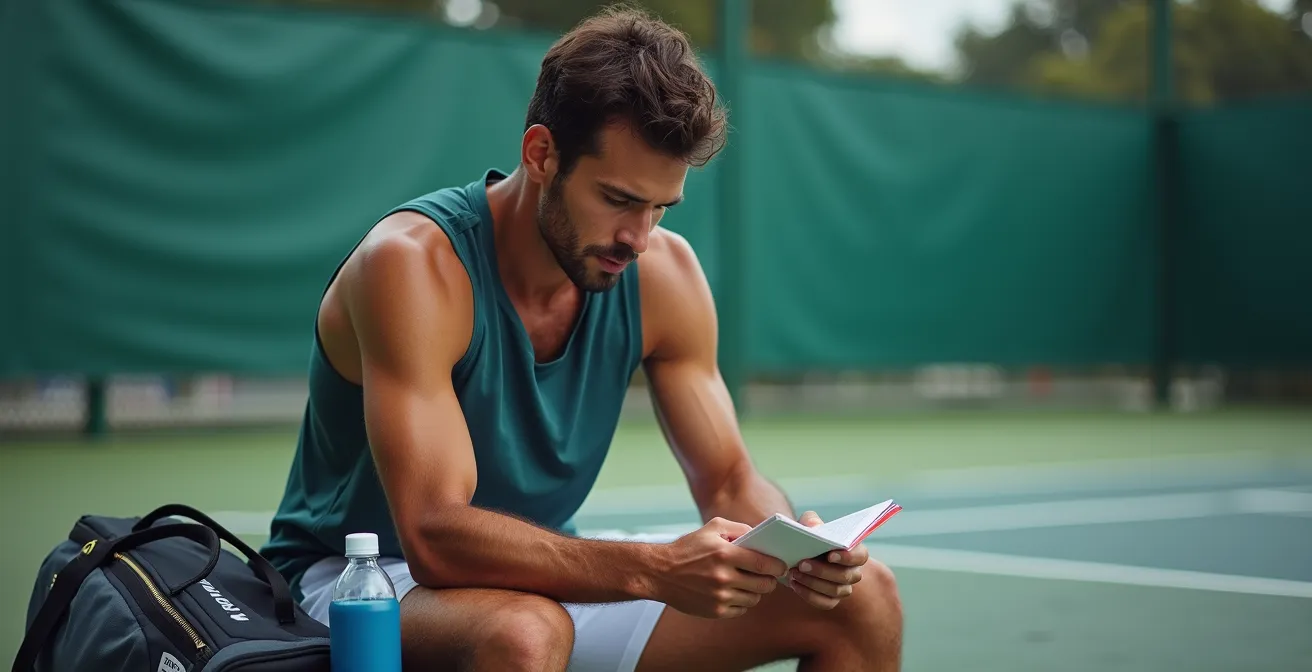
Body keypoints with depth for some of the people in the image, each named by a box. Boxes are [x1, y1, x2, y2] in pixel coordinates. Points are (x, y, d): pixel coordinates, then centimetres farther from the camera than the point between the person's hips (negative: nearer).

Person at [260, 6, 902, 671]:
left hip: (546, 573, 6)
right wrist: (655, 569, -42)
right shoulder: (414, 263, -25)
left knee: (863, 600, -5)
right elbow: (435, 538, -32)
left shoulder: (663, 272, -7)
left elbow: (728, 479, 1)